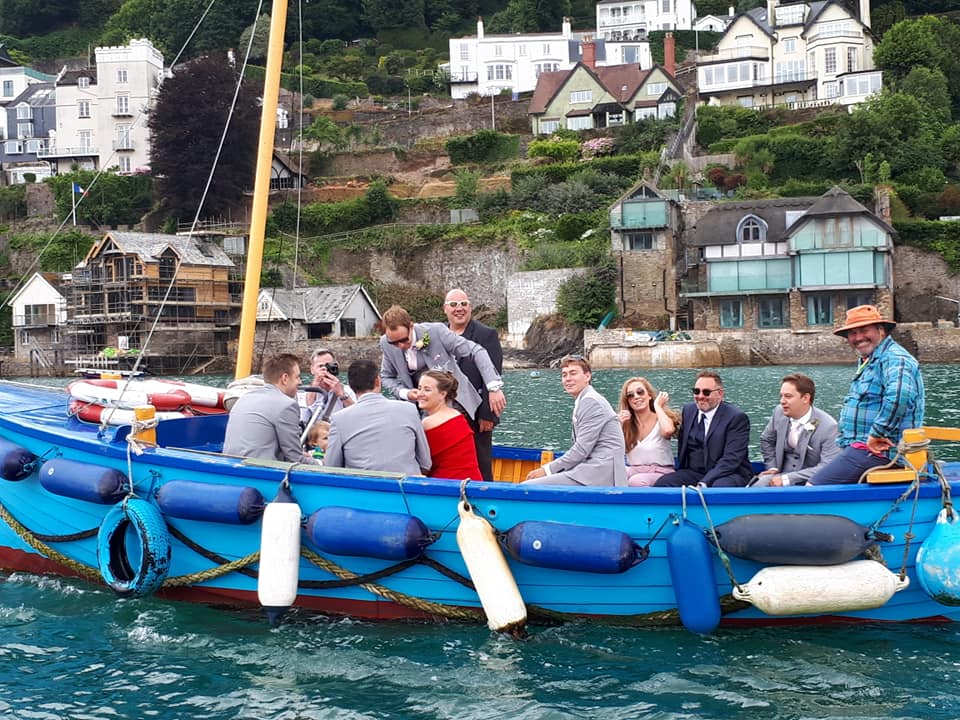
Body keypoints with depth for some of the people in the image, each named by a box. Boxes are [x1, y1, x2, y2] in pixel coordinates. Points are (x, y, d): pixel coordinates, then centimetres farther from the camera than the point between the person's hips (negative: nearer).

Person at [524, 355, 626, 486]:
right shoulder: (583, 401, 22)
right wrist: (548, 469, 8)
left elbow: (581, 450, -15)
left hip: (600, 474, -10)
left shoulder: (591, 401, -9)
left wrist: (547, 470, -8)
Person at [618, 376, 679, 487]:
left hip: (661, 473, -3)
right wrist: (620, 426, -6)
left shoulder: (662, 419, 1)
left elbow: (668, 431, -27)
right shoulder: (626, 422, 12)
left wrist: (658, 406, -10)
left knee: (636, 481, -35)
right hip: (633, 471, 3)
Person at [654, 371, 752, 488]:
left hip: (729, 475, -5)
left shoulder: (737, 417, -9)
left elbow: (731, 459, -18)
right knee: (662, 483, -22)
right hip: (693, 473, 5)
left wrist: (704, 484, -27)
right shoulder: (688, 410, 12)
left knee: (721, 486, -39)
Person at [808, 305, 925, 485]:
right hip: (858, 447, 11)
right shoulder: (868, 362, 23)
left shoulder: (895, 359, -13)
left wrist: (877, 434, -26)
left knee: (814, 489, -19)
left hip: (877, 451, -11)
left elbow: (899, 395, -33)